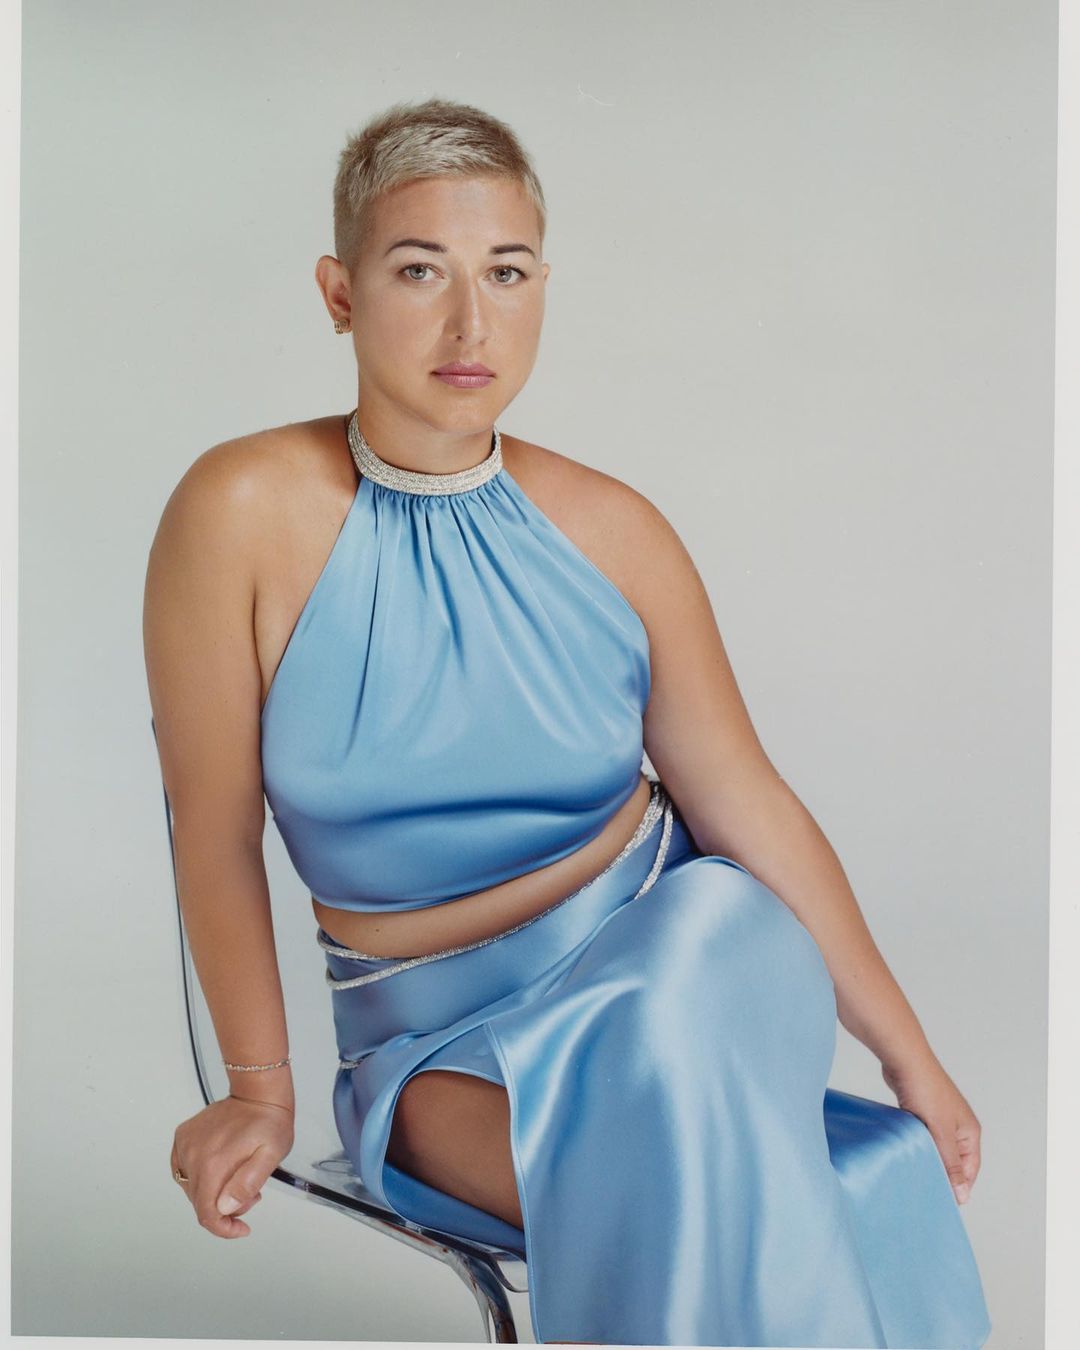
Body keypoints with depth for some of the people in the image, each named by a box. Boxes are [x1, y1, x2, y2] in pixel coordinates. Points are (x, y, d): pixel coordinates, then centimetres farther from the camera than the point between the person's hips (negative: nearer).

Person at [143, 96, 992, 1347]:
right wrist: (262, 1089, 1)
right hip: (445, 1029, -1)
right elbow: (217, 835, -6)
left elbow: (748, 801, 0)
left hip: (677, 935, 2)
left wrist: (908, 1052, 3)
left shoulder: (612, 530, -6)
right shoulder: (242, 513, -14)